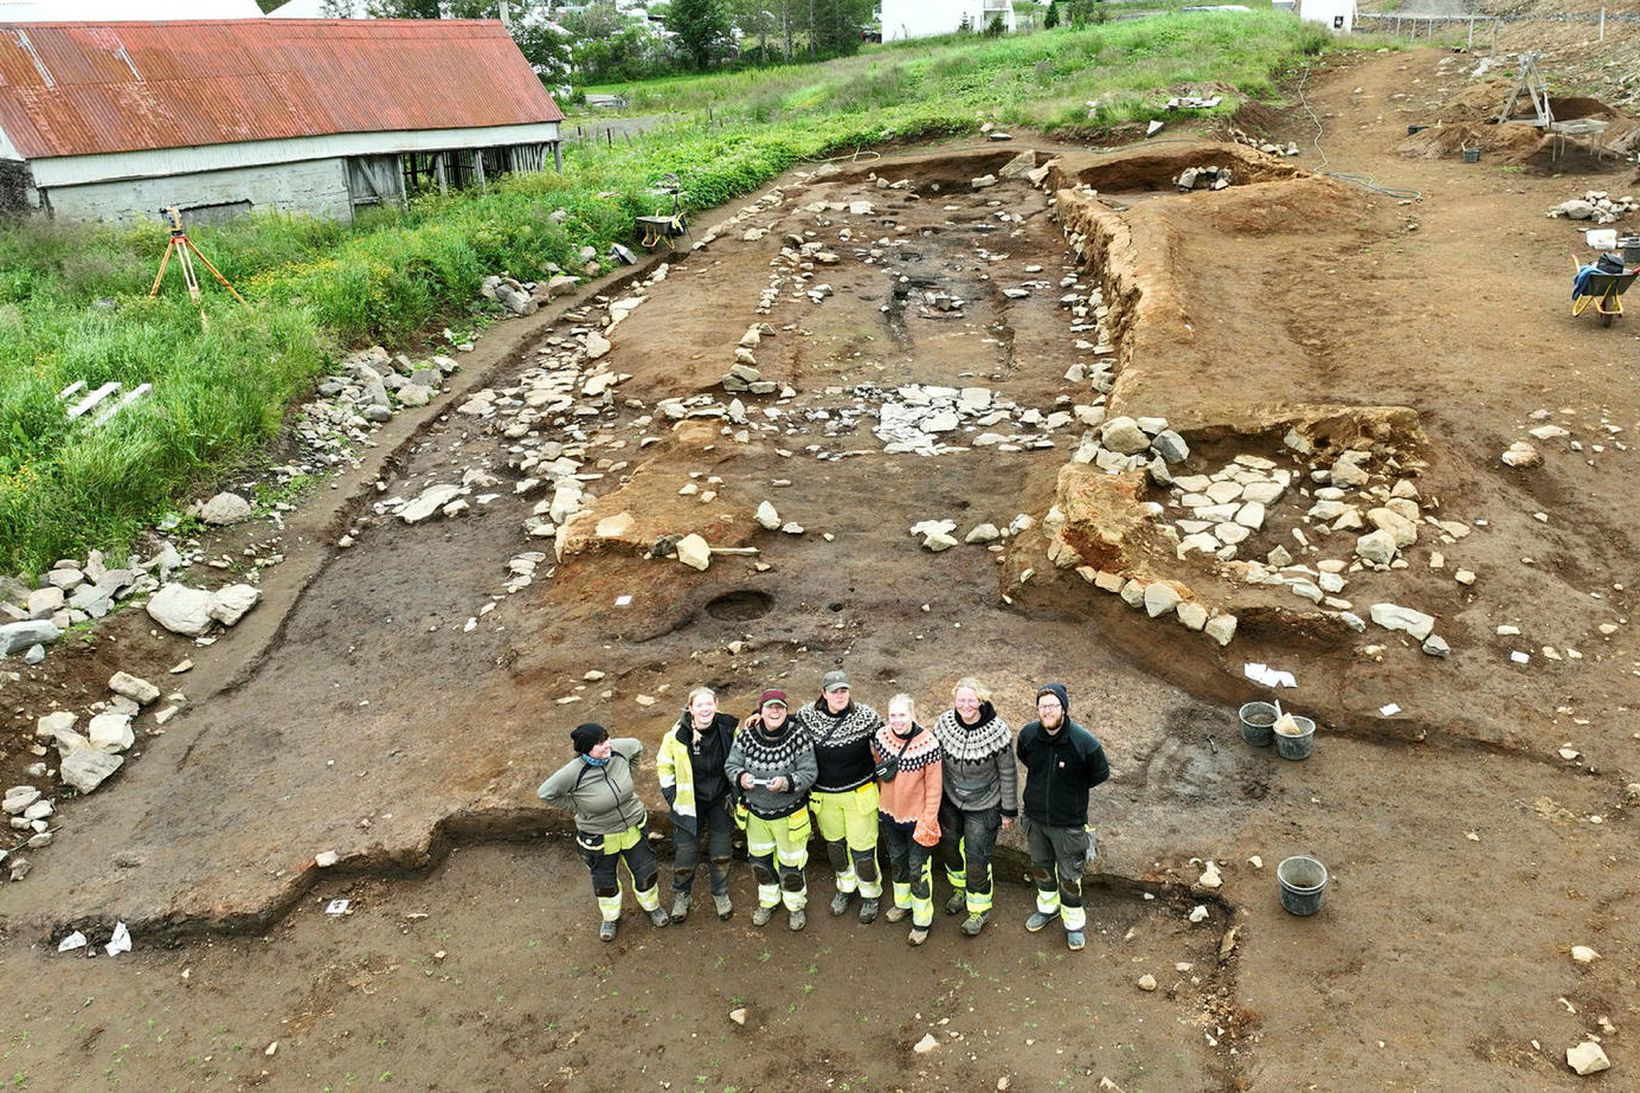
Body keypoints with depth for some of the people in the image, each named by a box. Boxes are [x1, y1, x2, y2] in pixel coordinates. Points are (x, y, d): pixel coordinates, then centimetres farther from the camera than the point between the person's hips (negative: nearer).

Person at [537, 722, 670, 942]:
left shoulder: (618, 750, -21)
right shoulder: (574, 772, -31)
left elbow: (638, 748, 1)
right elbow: (545, 793, -21)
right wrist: (576, 807, -14)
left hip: (633, 827, 3)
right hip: (599, 838, -2)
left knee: (646, 872, 17)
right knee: (605, 881, 20)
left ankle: (652, 906, 47)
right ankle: (610, 918, 49)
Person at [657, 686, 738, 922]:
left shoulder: (728, 729, -16)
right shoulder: (677, 735, -19)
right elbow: (664, 764, -1)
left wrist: (735, 792, 2)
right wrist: (672, 797, -2)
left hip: (721, 801, 1)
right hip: (690, 802, -1)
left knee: (721, 854, 11)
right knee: (684, 854, 5)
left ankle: (721, 894, 35)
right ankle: (682, 896, 31)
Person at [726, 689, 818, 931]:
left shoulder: (798, 737, -20)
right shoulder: (746, 735, -13)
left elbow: (810, 772, -16)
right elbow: (731, 765, -4)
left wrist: (787, 782, -33)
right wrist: (741, 777, -26)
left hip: (789, 814, -3)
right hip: (756, 812, 3)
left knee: (791, 863, 13)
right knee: (760, 861, 22)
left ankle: (796, 905, 40)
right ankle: (768, 901, 48)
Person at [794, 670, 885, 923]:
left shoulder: (865, 716, -17)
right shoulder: (807, 715, -12)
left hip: (859, 793, -3)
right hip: (823, 795, 3)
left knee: (862, 846, 6)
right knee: (834, 843, 21)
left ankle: (870, 893, 32)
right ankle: (846, 886, 46)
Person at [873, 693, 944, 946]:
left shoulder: (928, 743, -24)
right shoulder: (881, 737, -12)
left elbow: (933, 787, -16)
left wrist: (928, 822, -15)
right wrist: (884, 801, 12)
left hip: (917, 818, -5)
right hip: (890, 814, 5)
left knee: (918, 870, 9)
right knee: (897, 861, 25)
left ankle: (922, 919, 30)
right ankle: (903, 903, 49)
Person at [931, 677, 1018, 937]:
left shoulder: (998, 731, -26)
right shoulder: (943, 724, -17)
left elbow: (1008, 774, -13)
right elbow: (936, 763, -1)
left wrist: (1008, 811, -5)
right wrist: (934, 799, 8)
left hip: (983, 807, -4)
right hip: (950, 800, 4)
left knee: (977, 858, 4)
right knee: (949, 845, 22)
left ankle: (979, 908, 30)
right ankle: (960, 889, 52)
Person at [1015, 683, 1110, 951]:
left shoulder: (1085, 743, -26)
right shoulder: (1028, 735, -15)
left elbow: (1101, 774, -6)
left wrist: (1073, 787, -1)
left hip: (1069, 822, -4)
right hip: (1035, 818, 4)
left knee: (1069, 877, 13)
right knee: (1040, 866, 25)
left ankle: (1074, 921, 38)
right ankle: (1048, 907, 51)